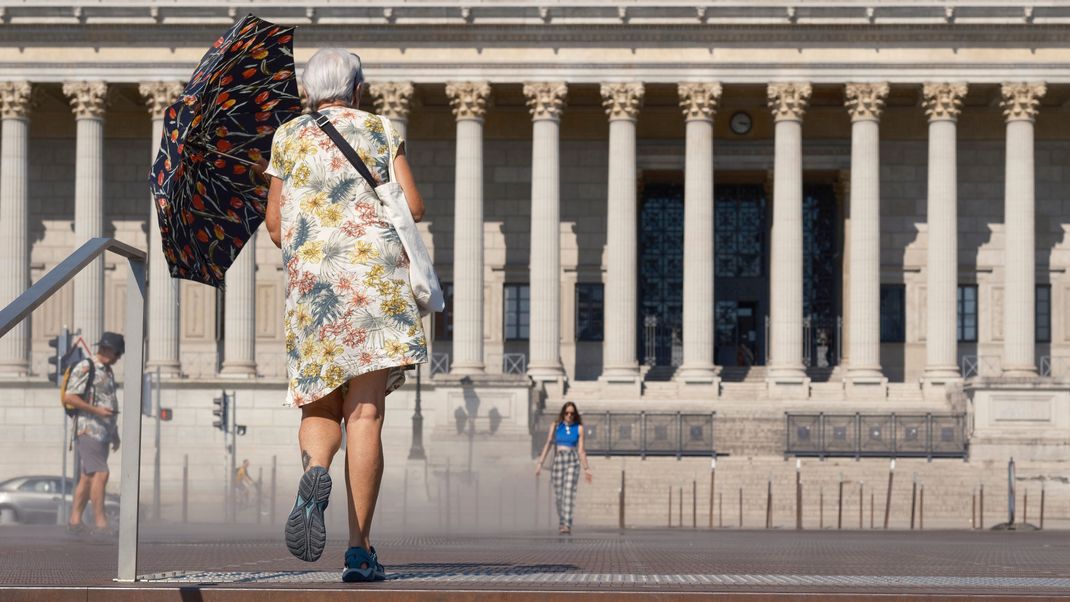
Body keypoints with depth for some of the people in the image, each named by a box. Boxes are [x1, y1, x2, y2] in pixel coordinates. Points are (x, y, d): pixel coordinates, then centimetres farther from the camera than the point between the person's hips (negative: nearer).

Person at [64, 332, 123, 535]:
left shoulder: (107, 371, 18)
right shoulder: (84, 368, -10)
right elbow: (68, 398, -15)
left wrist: (115, 433, 23)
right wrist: (96, 410, -20)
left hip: (103, 432, 9)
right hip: (88, 430, -9)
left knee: (88, 477, 9)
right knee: (100, 474, -16)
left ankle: (75, 520, 13)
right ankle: (100, 522, -17)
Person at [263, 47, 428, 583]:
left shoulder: (290, 137, 12)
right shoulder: (381, 132, 10)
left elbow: (274, 222, 12)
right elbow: (414, 207, 4)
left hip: (311, 278, 1)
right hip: (377, 277, -1)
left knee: (321, 407, 11)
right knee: (365, 412, -4)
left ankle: (314, 472, -25)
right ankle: (359, 549, -10)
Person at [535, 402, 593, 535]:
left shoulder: (578, 428, 6)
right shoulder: (556, 426, 7)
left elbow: (581, 450, 7)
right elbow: (547, 445, 4)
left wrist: (586, 468, 5)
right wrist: (540, 463, -4)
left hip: (572, 461, -2)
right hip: (558, 460, 2)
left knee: (569, 492, -14)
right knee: (558, 494, 4)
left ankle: (567, 525, -22)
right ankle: (561, 522, 19)